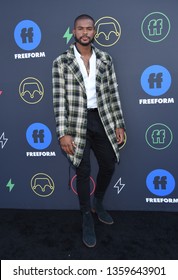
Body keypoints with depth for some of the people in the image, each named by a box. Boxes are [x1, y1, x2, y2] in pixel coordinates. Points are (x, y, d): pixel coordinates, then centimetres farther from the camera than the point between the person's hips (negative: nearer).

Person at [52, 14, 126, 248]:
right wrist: (63, 133, -14)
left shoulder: (105, 59, 5)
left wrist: (119, 124, 2)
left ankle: (98, 204, 41)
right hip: (77, 122, -3)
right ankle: (87, 218, 27)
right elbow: (59, 99, -8)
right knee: (83, 171, 5)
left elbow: (113, 93, 6)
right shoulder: (61, 62, -4)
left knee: (108, 165, 12)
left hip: (102, 119, 4)